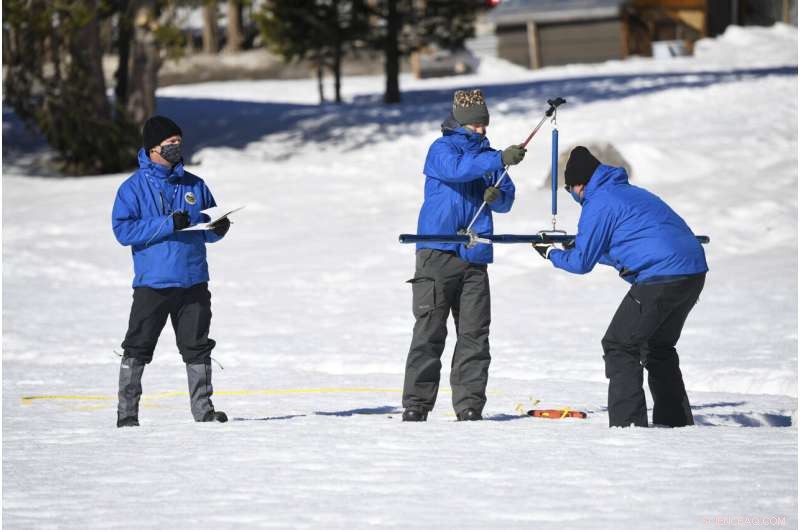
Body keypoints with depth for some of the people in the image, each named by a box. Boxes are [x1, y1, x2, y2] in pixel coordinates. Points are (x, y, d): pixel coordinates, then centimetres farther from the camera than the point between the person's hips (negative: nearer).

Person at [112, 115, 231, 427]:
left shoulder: (194, 185, 11)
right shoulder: (134, 187, -2)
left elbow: (208, 230, 19)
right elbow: (123, 229, -13)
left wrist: (218, 228, -6)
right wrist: (169, 224, -20)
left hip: (193, 282, 4)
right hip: (152, 283, -4)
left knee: (197, 349, 8)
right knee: (138, 348, -1)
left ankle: (203, 408, 15)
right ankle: (126, 411, 5)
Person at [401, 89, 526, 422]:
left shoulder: (487, 155, 17)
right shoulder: (442, 149, 0)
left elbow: (506, 200, 17)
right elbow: (456, 169, -22)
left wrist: (497, 196, -7)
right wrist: (500, 160, -29)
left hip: (475, 256, 5)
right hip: (438, 252, -5)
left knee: (474, 332, 1)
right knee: (430, 328, -6)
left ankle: (469, 404, 3)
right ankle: (416, 403, -4)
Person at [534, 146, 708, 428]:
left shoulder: (598, 203, -3)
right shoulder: (631, 193, 25)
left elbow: (582, 263, 2)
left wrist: (551, 254, 20)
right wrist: (580, 247, 36)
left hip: (661, 276, -9)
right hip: (694, 272, 9)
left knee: (620, 346, 0)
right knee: (658, 347, 24)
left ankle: (627, 423, -8)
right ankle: (675, 421, 26)